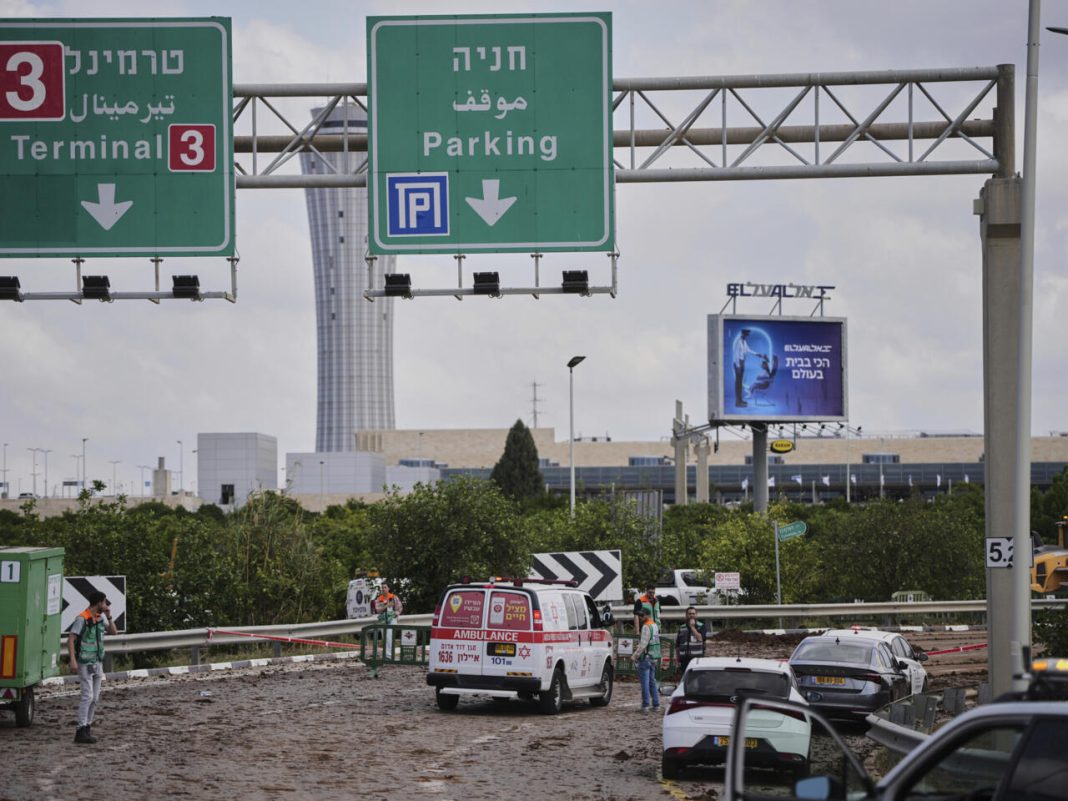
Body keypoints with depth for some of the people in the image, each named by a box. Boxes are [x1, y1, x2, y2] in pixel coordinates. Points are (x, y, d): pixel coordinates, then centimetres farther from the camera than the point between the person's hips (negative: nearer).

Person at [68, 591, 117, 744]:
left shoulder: (100, 617, 6)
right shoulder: (82, 619, -16)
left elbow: (114, 632, 11)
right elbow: (70, 640, -19)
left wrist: (109, 616, -3)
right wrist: (72, 660, -28)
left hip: (97, 663, 8)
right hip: (85, 664, -8)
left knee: (94, 697, 9)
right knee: (87, 696, -14)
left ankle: (87, 726, 19)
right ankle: (81, 732, -16)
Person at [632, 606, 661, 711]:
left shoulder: (646, 627, -16)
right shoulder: (655, 626, 14)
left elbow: (643, 644, -20)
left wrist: (636, 655, -10)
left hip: (645, 658, -9)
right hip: (654, 658, 9)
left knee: (645, 682, -6)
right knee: (652, 681, 14)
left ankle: (645, 705, -6)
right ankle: (656, 704, 14)